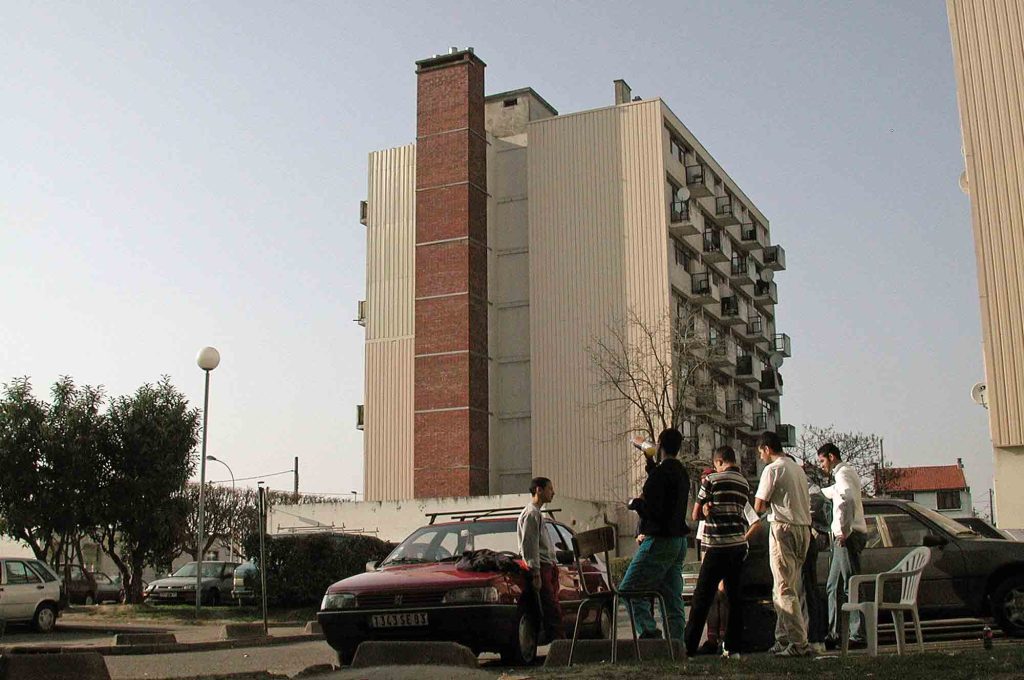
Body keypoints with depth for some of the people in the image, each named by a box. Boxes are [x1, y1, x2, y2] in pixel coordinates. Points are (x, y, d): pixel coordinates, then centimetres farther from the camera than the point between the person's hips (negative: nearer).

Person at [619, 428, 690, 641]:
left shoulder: (660, 472, -15)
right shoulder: (682, 473, 13)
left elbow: (651, 509, -21)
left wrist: (634, 503, 0)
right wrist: (650, 461, 37)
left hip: (660, 542, -9)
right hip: (679, 540, 9)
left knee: (629, 589, -4)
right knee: (673, 599, 9)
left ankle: (648, 631, -16)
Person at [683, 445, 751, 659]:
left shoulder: (713, 480, -7)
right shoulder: (744, 484, 11)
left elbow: (697, 514, -1)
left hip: (718, 546, -6)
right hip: (739, 545, 6)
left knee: (702, 598, -3)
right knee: (734, 597, 11)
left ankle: (688, 647, -3)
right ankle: (733, 647, 11)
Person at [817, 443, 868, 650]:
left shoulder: (844, 472, -8)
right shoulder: (844, 473, 24)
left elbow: (848, 499, -26)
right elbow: (833, 492, 47)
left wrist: (844, 530, -26)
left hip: (849, 535, -10)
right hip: (846, 536, 10)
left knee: (851, 586, -11)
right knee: (834, 587, 10)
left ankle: (858, 635, -12)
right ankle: (834, 634, 12)